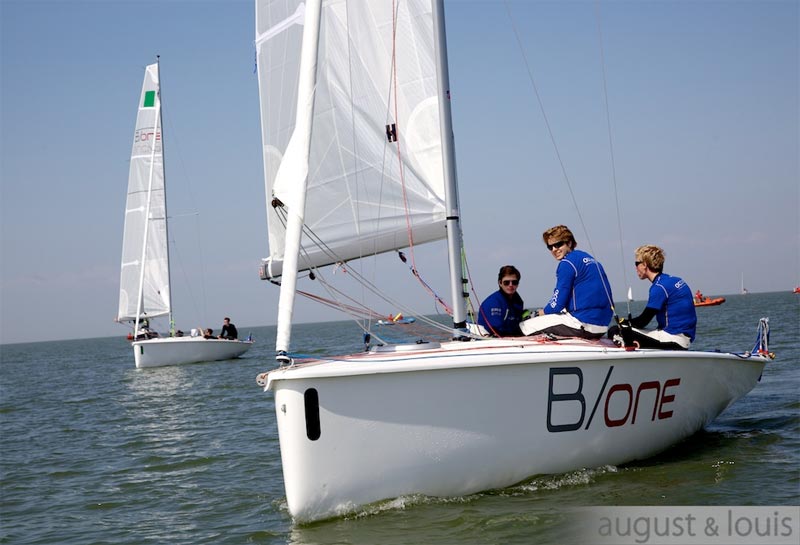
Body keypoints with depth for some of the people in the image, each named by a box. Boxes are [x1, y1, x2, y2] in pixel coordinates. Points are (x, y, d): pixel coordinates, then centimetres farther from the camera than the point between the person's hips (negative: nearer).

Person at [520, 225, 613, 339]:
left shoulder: (567, 263, -9)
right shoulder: (587, 257, 18)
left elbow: (558, 303, -9)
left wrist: (544, 311, 12)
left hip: (584, 325, -9)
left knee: (525, 327, -2)